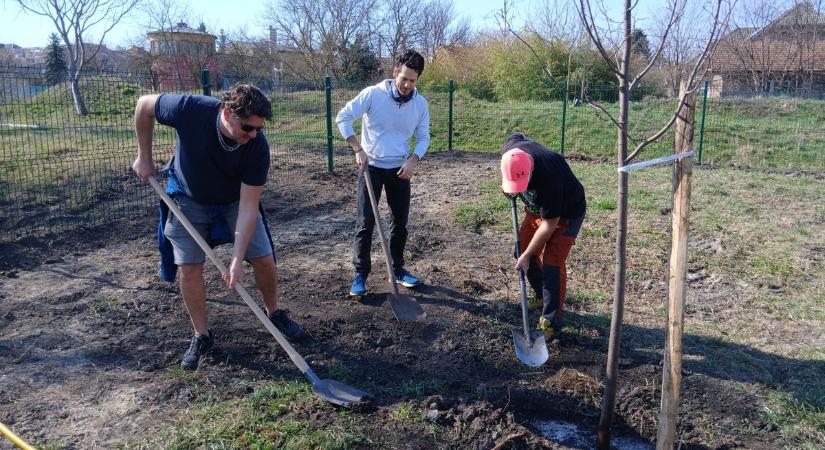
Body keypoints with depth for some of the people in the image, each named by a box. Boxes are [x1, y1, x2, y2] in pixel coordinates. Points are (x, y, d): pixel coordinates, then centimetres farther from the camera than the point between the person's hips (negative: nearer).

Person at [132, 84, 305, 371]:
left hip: (236, 199, 0)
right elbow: (144, 105, -14)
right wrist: (144, 158, -10)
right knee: (189, 268, -5)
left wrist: (237, 260, -33)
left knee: (264, 260, -3)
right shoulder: (190, 110, -35)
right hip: (189, 199, 0)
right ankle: (201, 336, 14)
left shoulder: (257, 146, -33)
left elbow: (248, 207, -30)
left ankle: (274, 314, 25)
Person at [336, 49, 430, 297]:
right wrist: (358, 149, -18)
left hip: (400, 169, 4)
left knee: (400, 222, 10)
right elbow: (343, 116, -12)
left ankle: (398, 269, 26)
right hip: (371, 167, -3)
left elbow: (423, 136, 6)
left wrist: (413, 160, -11)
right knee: (365, 224, -4)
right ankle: (360, 274, 6)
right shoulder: (373, 94, -14)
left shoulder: (421, 104, -3)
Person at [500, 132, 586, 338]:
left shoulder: (548, 177, -42)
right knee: (523, 250, 10)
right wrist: (509, 186, -2)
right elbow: (517, 136, 2)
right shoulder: (510, 150, -26)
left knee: (552, 265, -13)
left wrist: (527, 256, -23)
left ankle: (551, 322, -1)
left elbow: (549, 225, -31)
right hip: (537, 207, 7)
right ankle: (541, 296, 31)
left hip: (566, 213, -7)